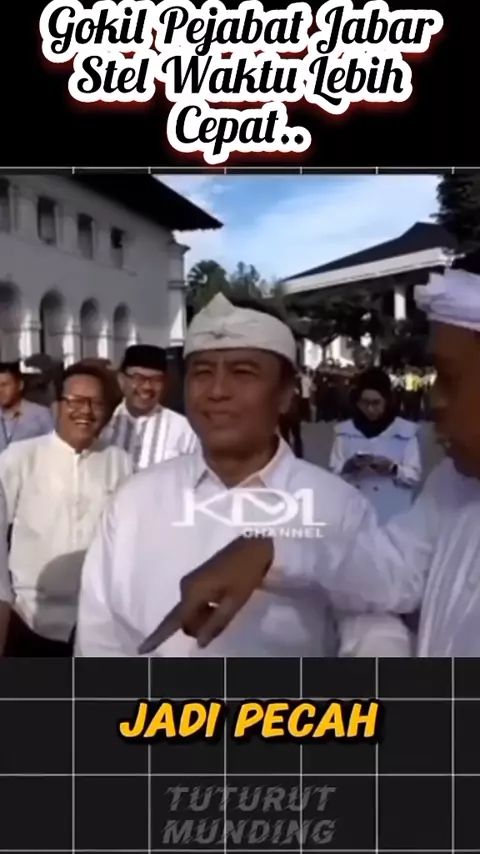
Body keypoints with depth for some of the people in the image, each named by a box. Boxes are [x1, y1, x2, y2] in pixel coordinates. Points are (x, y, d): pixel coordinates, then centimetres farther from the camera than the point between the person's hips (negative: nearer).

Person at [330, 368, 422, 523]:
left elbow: (415, 475, -1)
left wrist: (393, 468, -20)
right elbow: (334, 473, 3)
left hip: (394, 517, -1)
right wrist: (348, 467, -18)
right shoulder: (345, 431, 4)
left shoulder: (405, 431, 1)